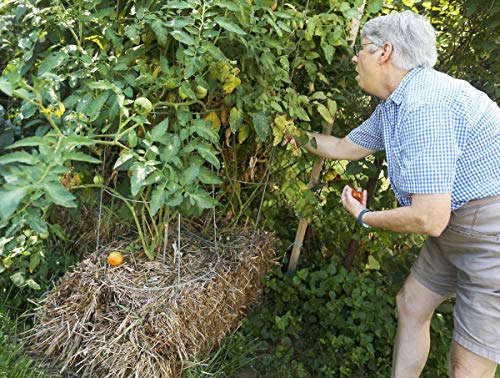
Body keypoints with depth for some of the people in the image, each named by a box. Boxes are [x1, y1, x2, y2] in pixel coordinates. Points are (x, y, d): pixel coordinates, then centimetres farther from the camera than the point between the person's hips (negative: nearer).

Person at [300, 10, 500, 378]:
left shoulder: (423, 104, -28)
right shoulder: (392, 106, 5)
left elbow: (429, 219, -30)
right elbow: (344, 147, 21)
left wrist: (365, 217, -11)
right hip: (455, 230, 10)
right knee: (410, 306, 17)